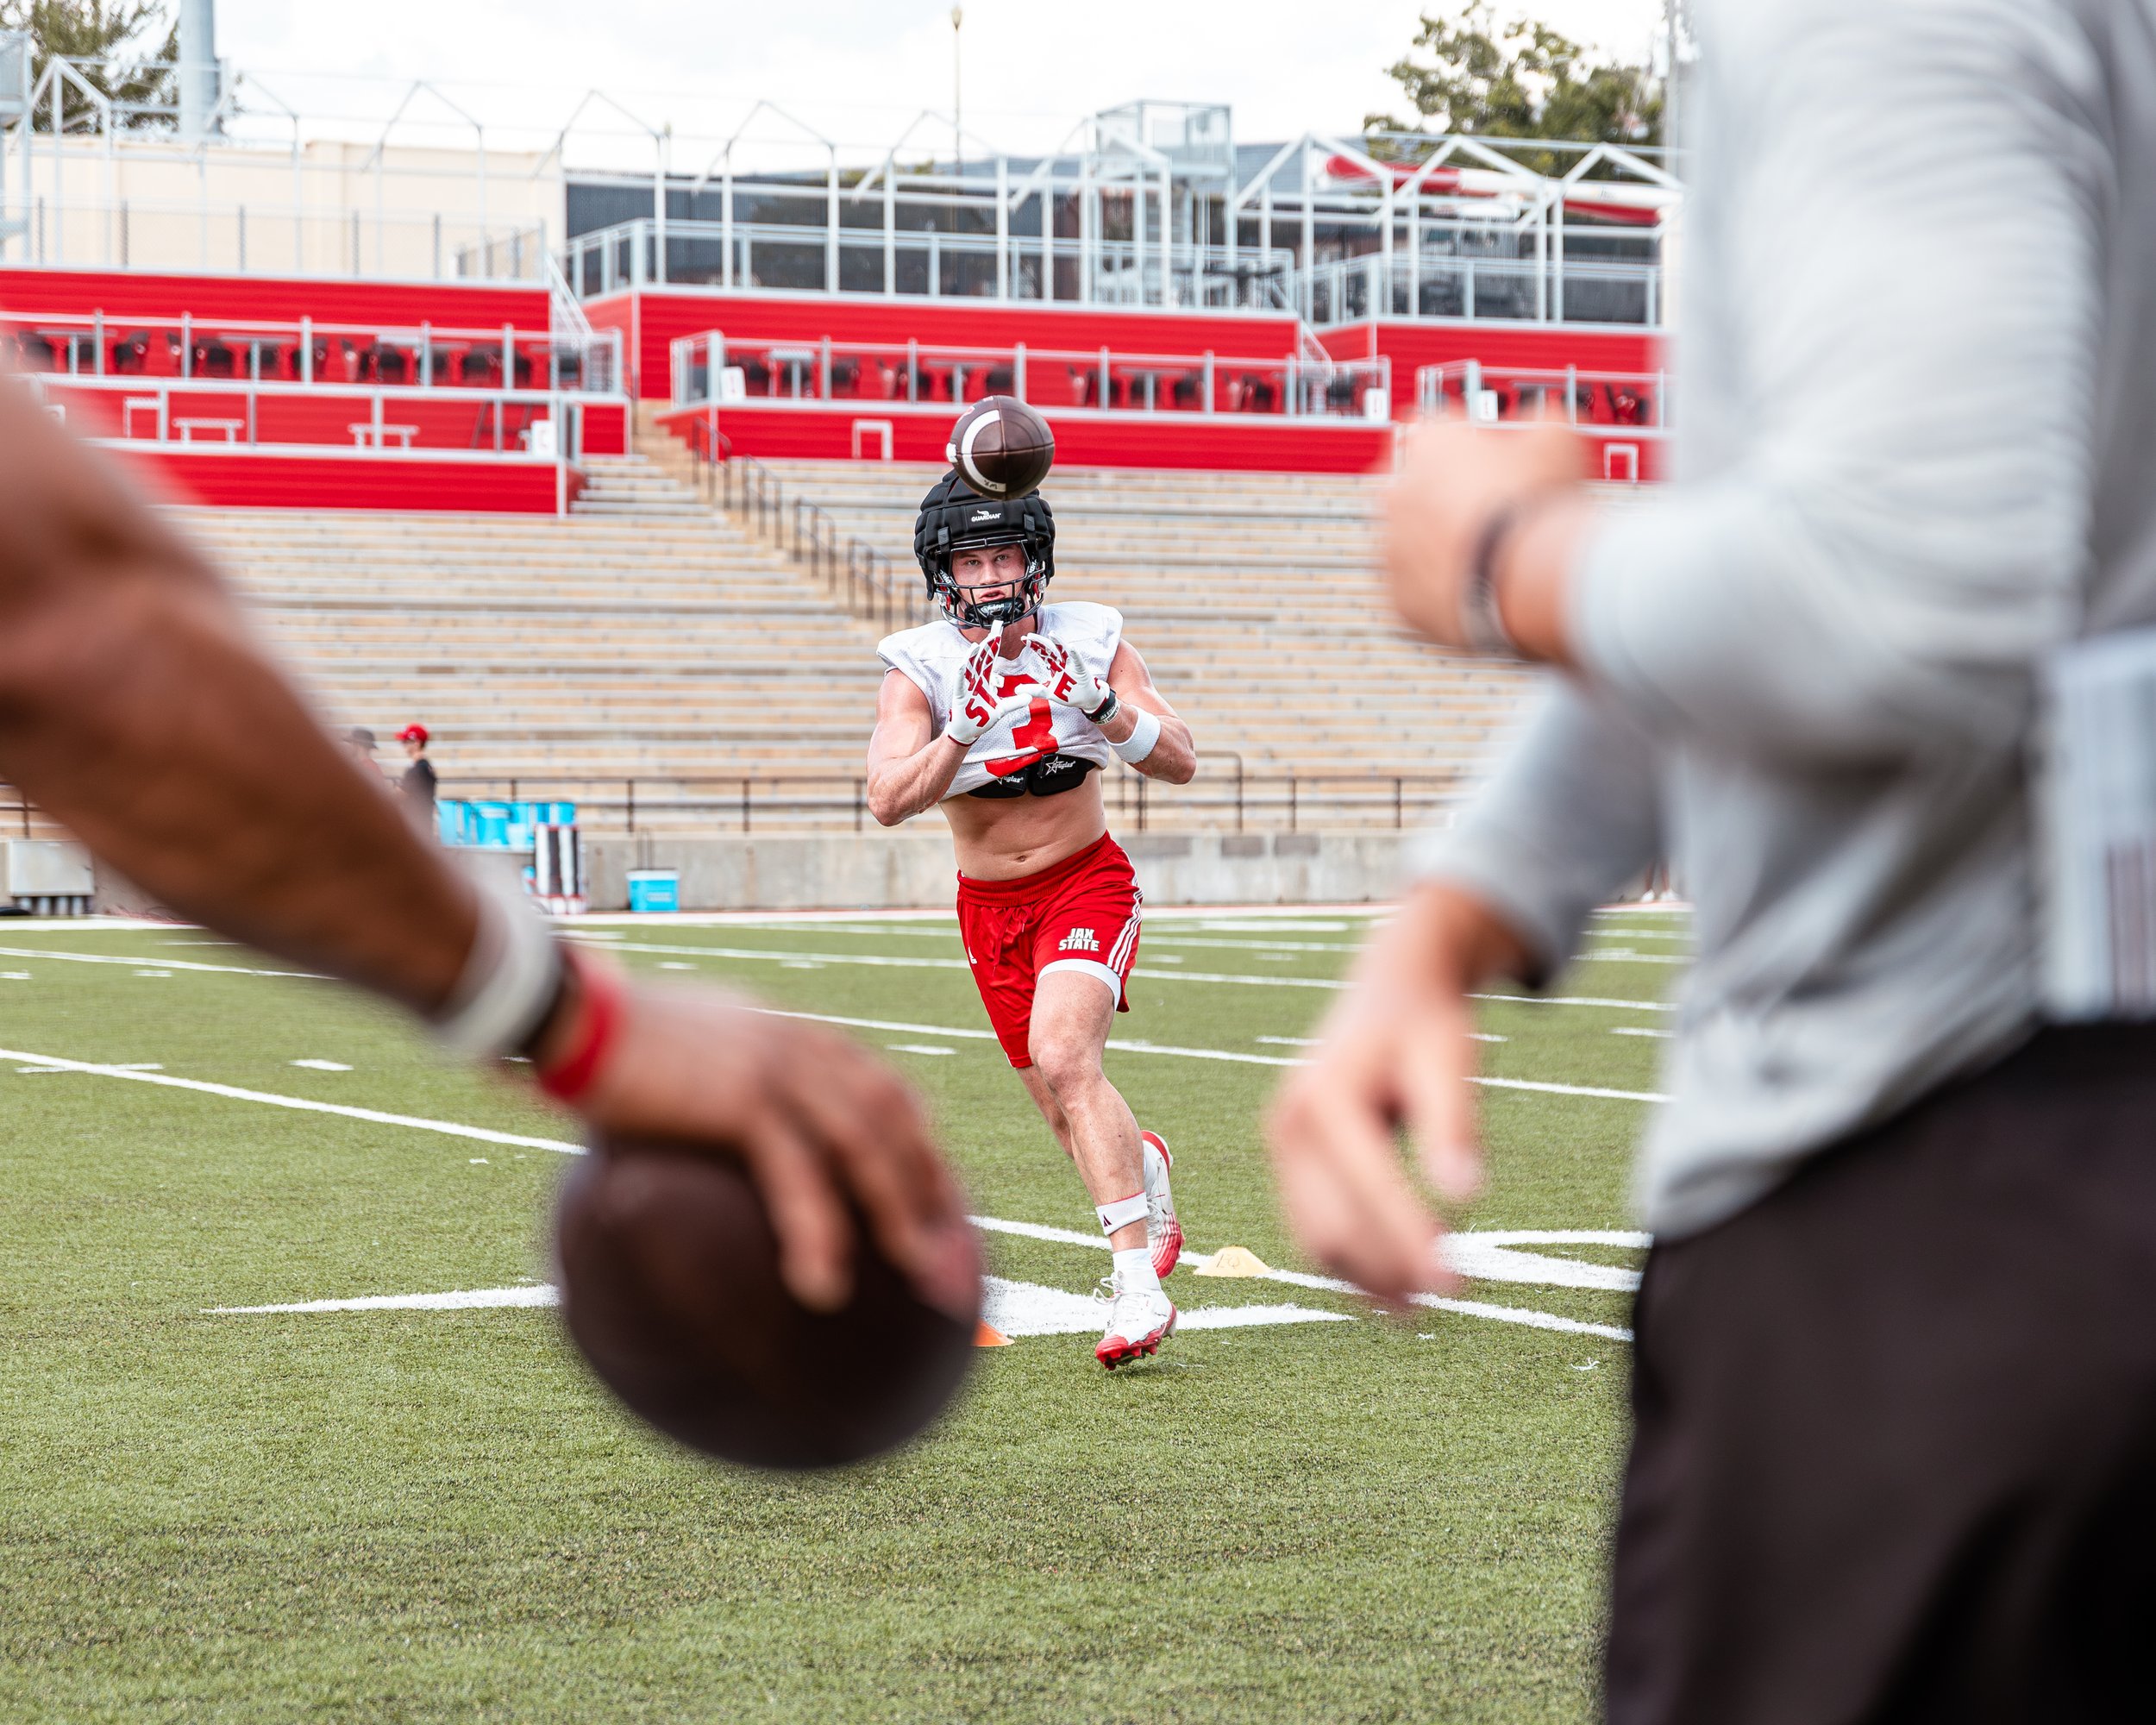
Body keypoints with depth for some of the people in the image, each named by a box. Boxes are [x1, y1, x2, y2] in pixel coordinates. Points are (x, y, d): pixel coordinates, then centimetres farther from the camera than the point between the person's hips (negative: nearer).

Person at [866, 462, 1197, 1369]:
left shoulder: (1088, 642, -10)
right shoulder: (921, 667, -12)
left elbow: (1181, 763, -12)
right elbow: (889, 801, -24)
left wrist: (1105, 708, -29)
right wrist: (967, 725, -38)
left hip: (1086, 882, -3)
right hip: (989, 904, 3)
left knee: (1063, 1056, -27)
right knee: (1067, 1113, 9)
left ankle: (1138, 1286, -29)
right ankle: (1144, 1171, 46)